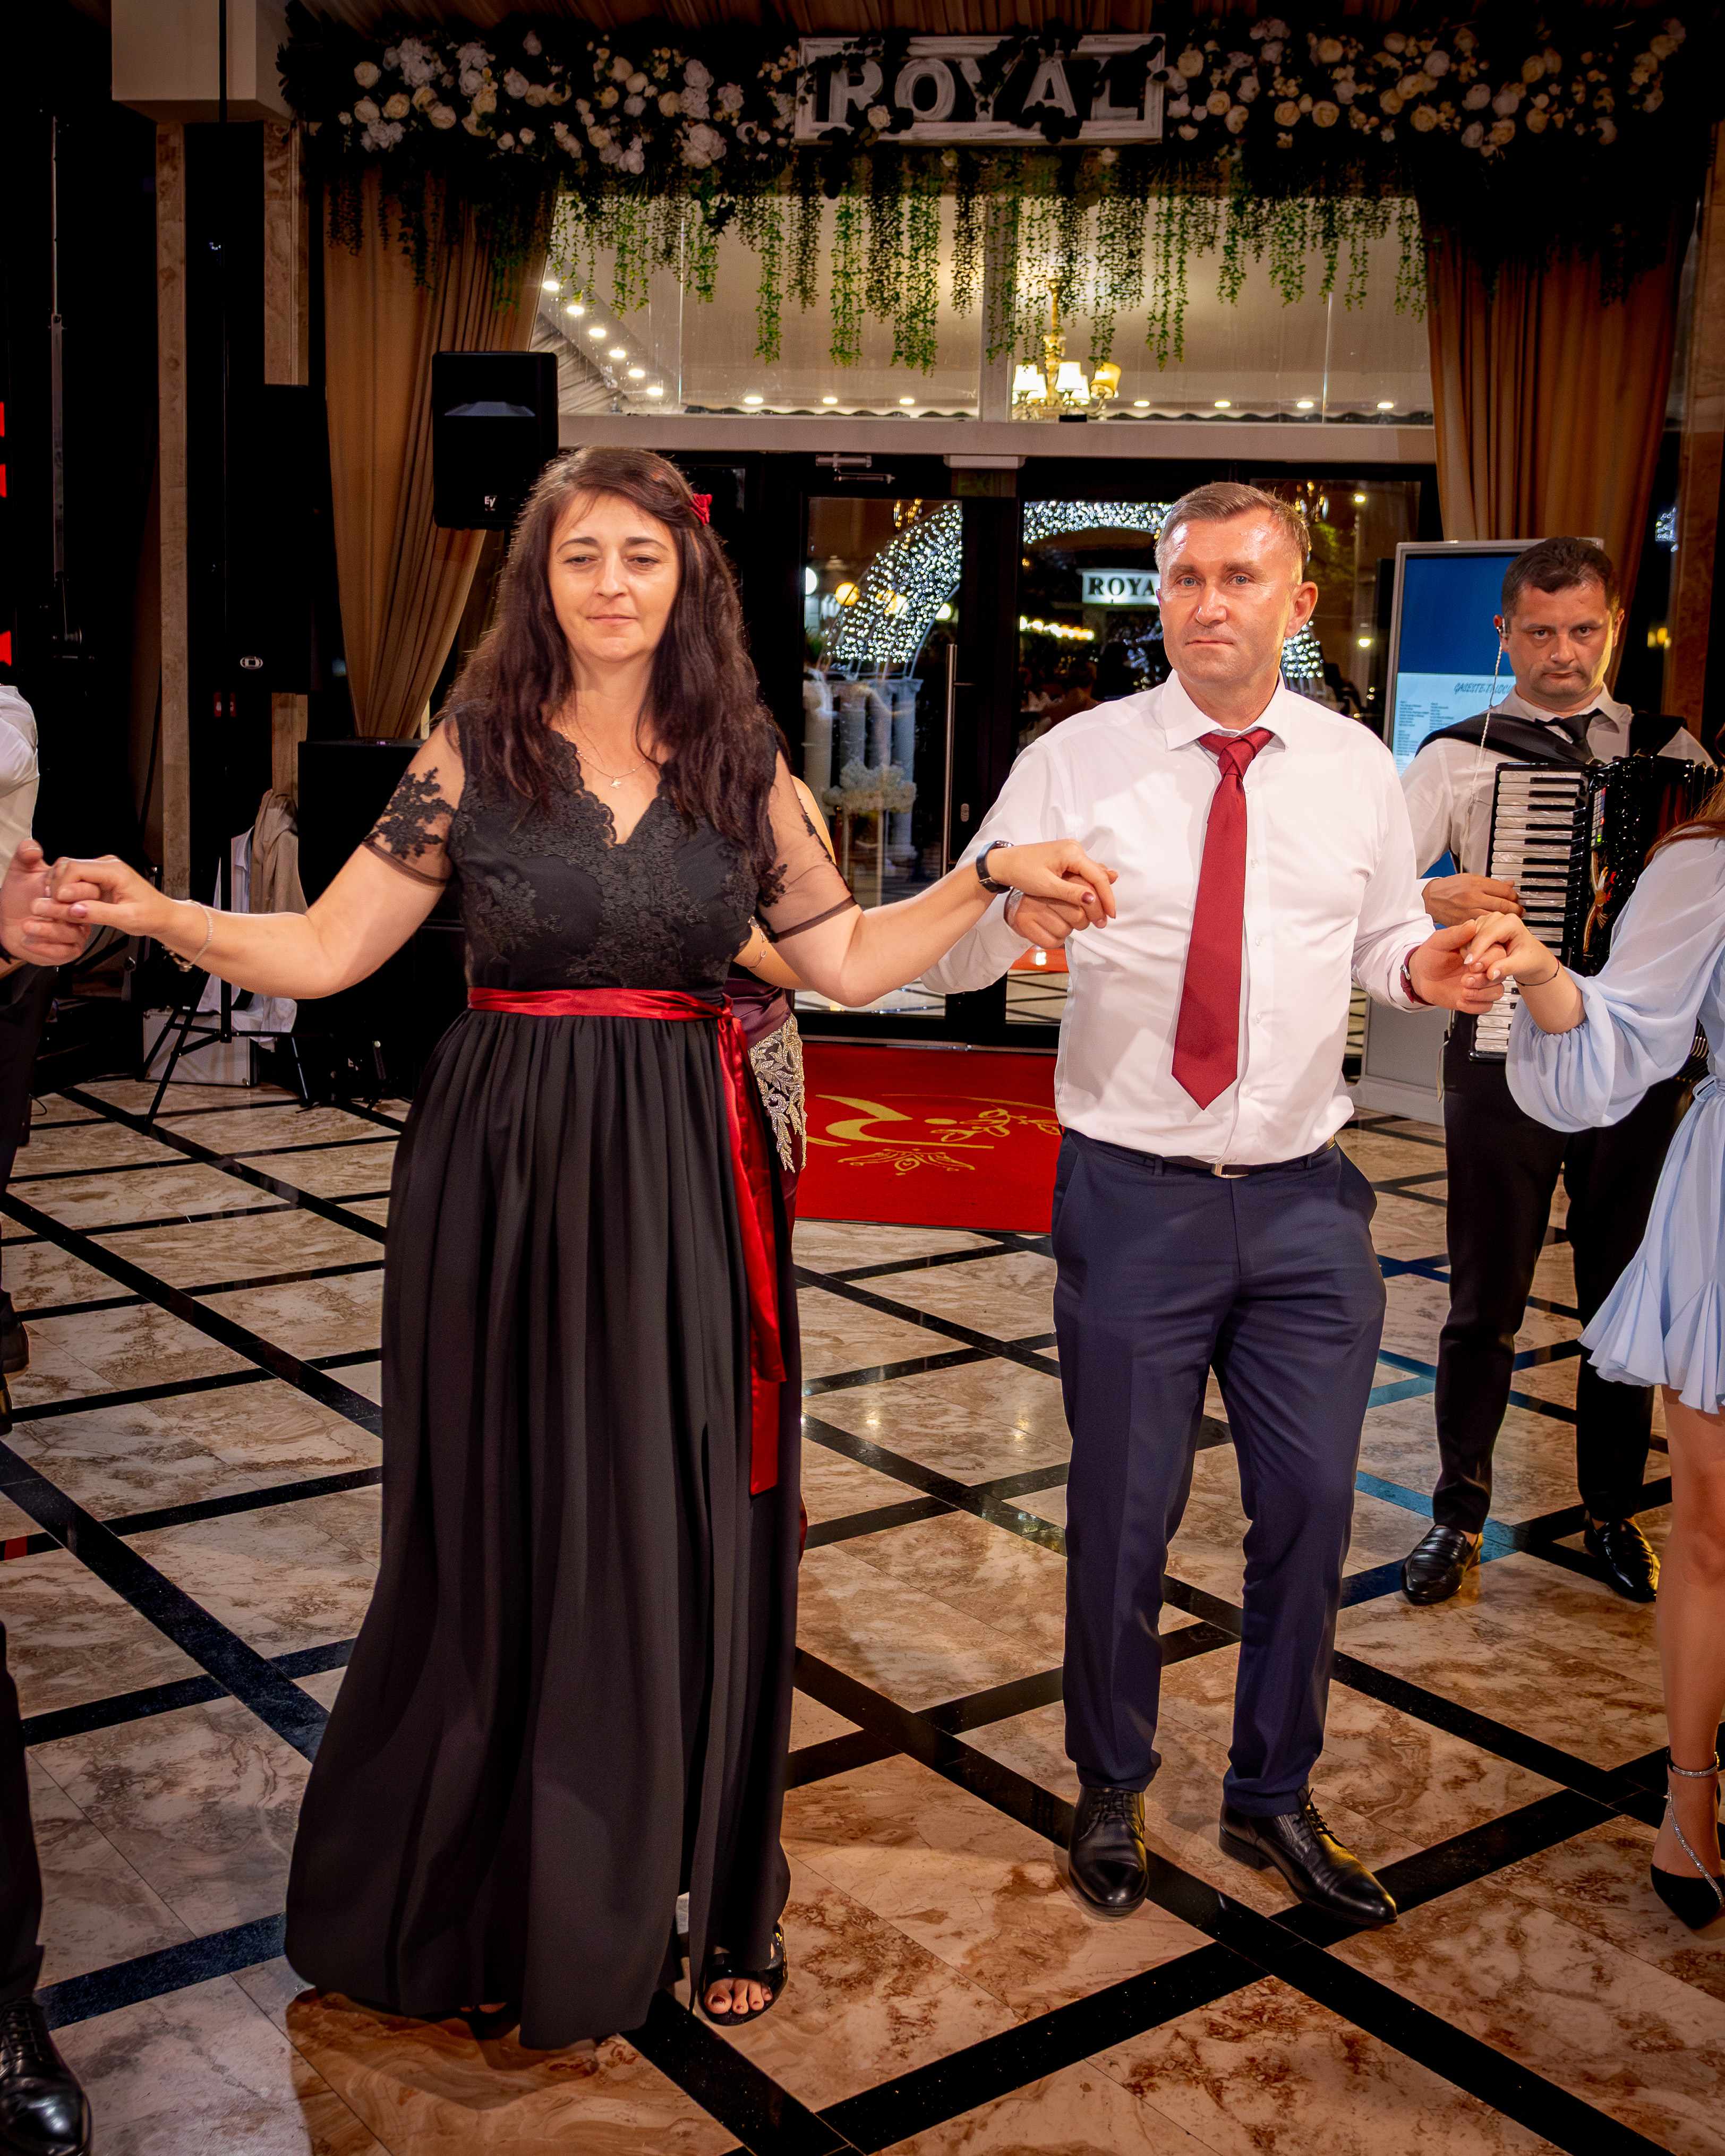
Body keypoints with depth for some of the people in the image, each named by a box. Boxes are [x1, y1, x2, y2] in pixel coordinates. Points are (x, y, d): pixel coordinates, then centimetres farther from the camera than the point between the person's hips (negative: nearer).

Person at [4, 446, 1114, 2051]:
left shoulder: (741, 766, 6)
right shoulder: (475, 752, 1)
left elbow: (847, 960, 9)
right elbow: (326, 949, -3)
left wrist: (994, 878, 1)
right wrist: (155, 915, -17)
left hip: (685, 1189, 1)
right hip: (504, 1177, -1)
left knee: (687, 1538, 7)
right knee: (502, 1528, 8)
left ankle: (700, 1892, 27)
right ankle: (496, 1912, 28)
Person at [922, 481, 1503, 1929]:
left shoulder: (1357, 771, 4)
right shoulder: (1078, 763, -5)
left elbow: (1384, 939, 13)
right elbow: (937, 961, -9)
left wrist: (1423, 970, -10)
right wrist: (1010, 914, -32)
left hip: (1305, 1203, 3)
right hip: (1135, 1198, -3)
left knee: (1310, 1509, 12)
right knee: (1124, 1515, 9)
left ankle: (1274, 1797, 34)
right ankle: (1112, 1791, 33)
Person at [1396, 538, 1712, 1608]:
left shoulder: (1673, 752, 8)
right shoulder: (1460, 756, 0)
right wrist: (1434, 896, -25)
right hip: (1507, 1054, -2)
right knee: (1486, 1304, 6)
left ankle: (1615, 1512, 28)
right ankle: (1459, 1513, 21)